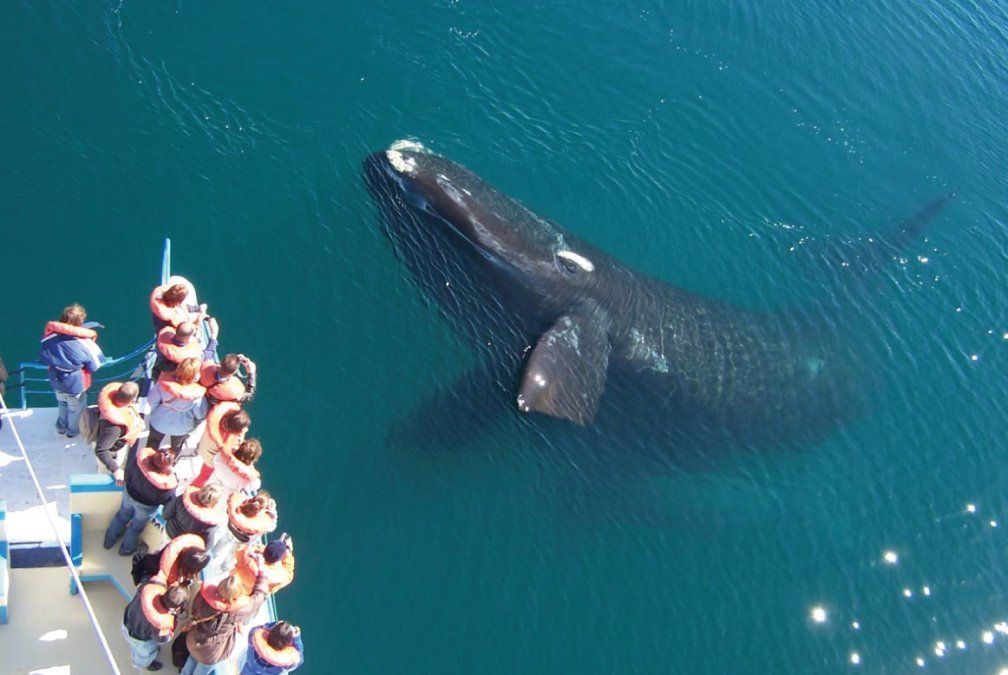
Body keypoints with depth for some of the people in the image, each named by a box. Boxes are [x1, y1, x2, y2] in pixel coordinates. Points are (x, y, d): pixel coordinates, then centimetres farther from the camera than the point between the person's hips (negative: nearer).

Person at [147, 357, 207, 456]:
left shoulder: (165, 382, -34)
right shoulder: (196, 395, -38)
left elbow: (151, 400, -18)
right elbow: (201, 414, -20)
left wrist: (155, 410, 3)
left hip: (160, 422, 1)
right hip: (181, 427, -1)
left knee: (153, 443, 33)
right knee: (176, 446, 34)